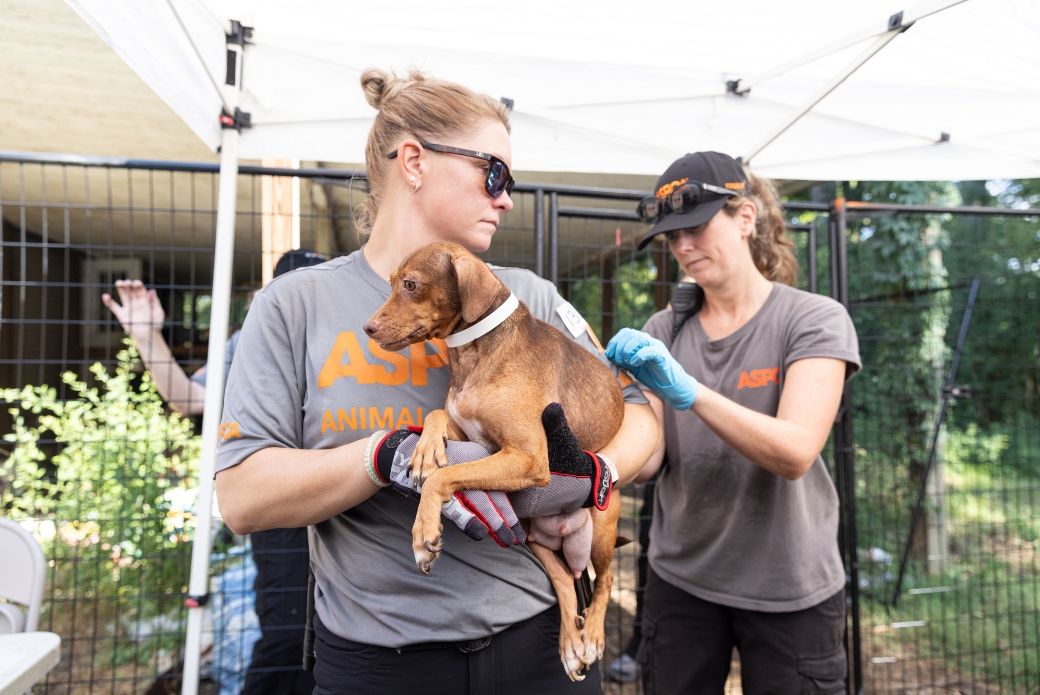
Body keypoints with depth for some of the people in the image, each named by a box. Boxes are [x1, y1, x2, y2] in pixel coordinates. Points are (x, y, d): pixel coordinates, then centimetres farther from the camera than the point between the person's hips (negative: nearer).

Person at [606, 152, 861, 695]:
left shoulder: (815, 320, -9)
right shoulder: (664, 330, 0)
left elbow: (795, 453, -24)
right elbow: (645, 460, -7)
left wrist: (688, 390, -35)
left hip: (790, 589, -2)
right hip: (680, 580, 3)